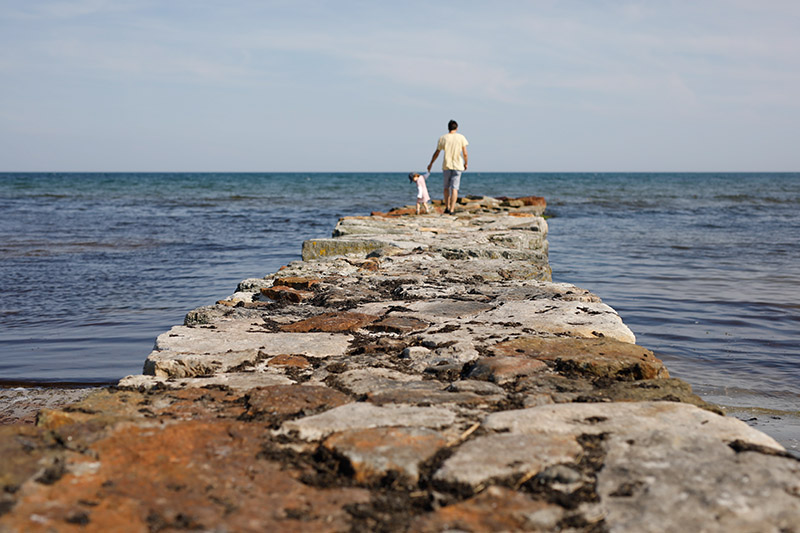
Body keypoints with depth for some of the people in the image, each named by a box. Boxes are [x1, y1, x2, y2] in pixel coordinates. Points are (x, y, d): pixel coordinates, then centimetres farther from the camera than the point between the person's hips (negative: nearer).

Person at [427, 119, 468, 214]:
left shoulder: (443, 138, 1)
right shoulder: (461, 137, -2)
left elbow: (436, 153, 7)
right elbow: (465, 154, -2)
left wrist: (431, 164, 21)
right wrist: (465, 164, 15)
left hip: (446, 165, 1)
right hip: (457, 166, -1)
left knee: (447, 187, 16)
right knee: (454, 188, -1)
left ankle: (447, 207, 15)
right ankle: (452, 209, -6)